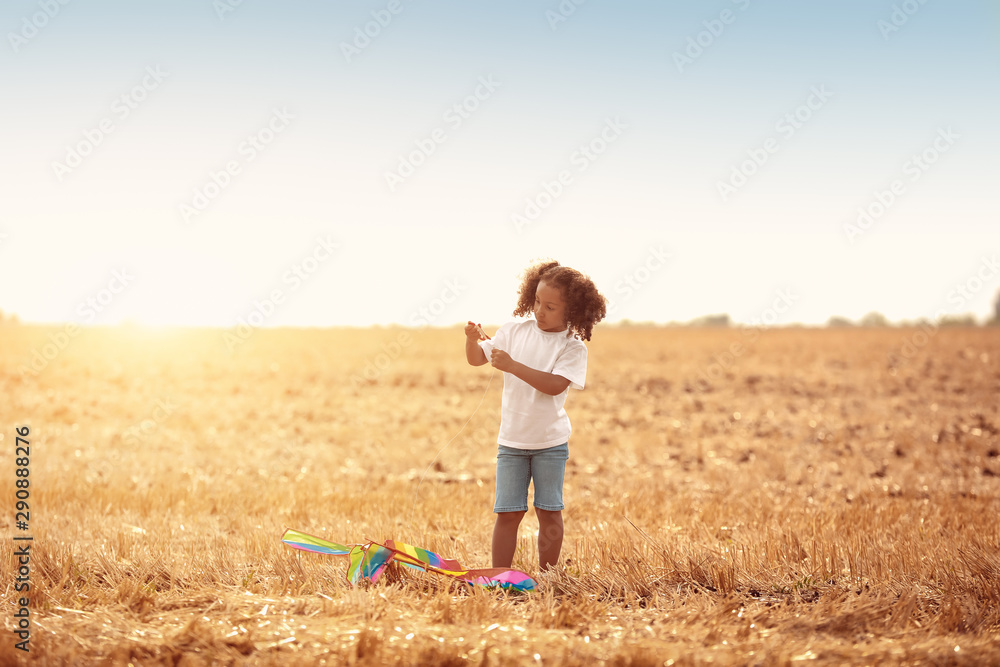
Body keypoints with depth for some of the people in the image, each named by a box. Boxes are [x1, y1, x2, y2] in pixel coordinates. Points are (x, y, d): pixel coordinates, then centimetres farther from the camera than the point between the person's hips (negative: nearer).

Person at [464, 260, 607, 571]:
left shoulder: (573, 347, -9)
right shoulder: (515, 331, 2)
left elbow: (555, 385, -23)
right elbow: (477, 358, 4)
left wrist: (513, 365, -29)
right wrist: (472, 339, -18)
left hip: (550, 442, -2)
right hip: (511, 440, 2)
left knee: (549, 512, 4)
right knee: (508, 512, 0)